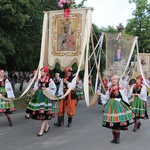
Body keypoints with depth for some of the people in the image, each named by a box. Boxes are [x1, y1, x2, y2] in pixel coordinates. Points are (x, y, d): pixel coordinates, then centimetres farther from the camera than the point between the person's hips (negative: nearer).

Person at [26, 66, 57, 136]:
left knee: (43, 113, -7)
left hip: (45, 97, -7)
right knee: (39, 112, 10)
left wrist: (46, 89, -12)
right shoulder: (39, 79, 12)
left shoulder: (49, 80, -8)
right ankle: (47, 125, 31)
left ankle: (41, 130, 0)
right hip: (39, 96, 7)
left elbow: (53, 88, -7)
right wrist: (36, 89, 6)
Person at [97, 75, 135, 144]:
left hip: (119, 106, -4)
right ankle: (114, 137, 23)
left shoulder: (121, 89, -5)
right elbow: (106, 98, 10)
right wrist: (101, 94, -4)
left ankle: (117, 138, 13)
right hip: (111, 106, 4)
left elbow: (124, 98, -3)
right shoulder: (109, 88, 7)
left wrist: (128, 106, -4)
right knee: (112, 123, 9)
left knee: (118, 122, -2)